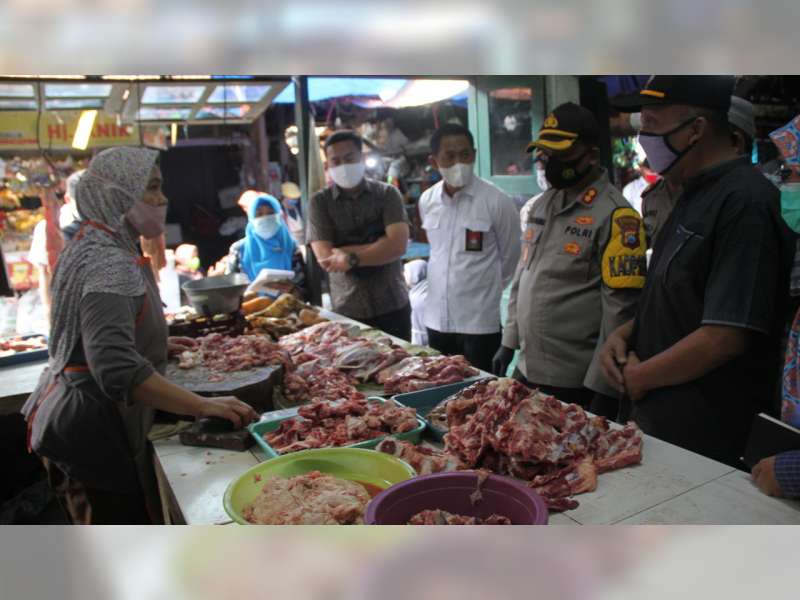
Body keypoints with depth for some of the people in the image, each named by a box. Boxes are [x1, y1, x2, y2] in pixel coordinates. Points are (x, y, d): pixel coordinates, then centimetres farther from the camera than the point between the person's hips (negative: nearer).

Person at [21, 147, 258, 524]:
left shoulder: (92, 246, 9)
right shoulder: (110, 263, -24)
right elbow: (116, 368, -35)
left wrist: (158, 346, 23)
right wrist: (203, 406, -34)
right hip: (96, 428, -10)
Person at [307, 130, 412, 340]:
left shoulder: (387, 194, 1)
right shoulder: (320, 202, 0)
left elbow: (398, 245, -11)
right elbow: (325, 257, -10)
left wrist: (351, 257, -16)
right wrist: (379, 247, -11)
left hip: (393, 306, 1)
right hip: (347, 311, 0)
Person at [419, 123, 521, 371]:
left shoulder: (497, 201, -12)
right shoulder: (427, 200, 3)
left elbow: (510, 261, -2)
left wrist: (487, 291, 7)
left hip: (481, 322, -5)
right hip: (437, 319, 5)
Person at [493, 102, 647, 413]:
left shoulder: (614, 215, -15)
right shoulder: (542, 204, 8)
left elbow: (621, 310, -17)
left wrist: (601, 390, -17)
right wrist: (509, 341, 13)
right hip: (527, 370, 7)